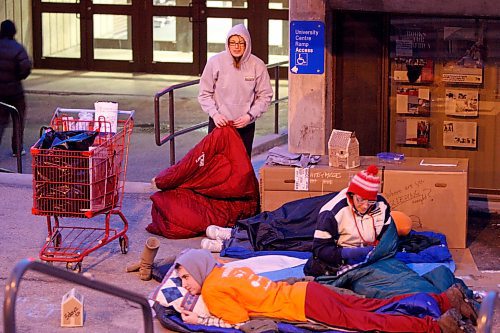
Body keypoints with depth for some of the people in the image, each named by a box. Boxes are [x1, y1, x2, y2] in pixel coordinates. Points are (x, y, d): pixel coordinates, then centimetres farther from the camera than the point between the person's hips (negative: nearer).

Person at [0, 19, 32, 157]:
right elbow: (26, 67, -22)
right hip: (14, 89, -4)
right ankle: (17, 149, 16)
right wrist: (18, 77, -3)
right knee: (19, 119, 13)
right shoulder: (17, 48, -14)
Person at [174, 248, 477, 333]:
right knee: (377, 307, 5)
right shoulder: (229, 270, 15)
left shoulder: (211, 290, -10)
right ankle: (447, 299, 3)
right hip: (306, 290, 8)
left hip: (302, 305, -8)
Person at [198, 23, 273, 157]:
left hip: (245, 125, 0)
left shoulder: (257, 65, -7)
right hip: (219, 122, 0)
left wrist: (250, 115, -11)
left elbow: (265, 96, 0)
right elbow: (205, 93, -1)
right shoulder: (215, 62, -8)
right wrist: (214, 113, -14)